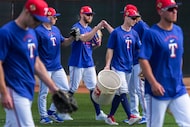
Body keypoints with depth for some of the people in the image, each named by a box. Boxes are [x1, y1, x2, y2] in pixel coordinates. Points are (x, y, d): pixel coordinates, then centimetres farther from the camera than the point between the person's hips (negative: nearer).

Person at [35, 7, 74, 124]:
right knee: (43, 93, 0)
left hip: (57, 67, 8)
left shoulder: (56, 29, 12)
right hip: (45, 68, -8)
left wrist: (73, 37, 1)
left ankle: (52, 111, 21)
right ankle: (43, 116, 12)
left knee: (65, 89, 8)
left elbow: (64, 42, 21)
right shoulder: (38, 31, -11)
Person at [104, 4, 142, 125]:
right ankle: (130, 117, -20)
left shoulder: (134, 33, 8)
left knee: (119, 93, 10)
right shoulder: (116, 32, -8)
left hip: (129, 67, 6)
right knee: (123, 91, -14)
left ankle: (110, 117, 19)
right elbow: (110, 50, -8)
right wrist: (107, 65, -15)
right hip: (118, 67, -6)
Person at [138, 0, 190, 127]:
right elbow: (143, 60, -15)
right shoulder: (151, 34, -12)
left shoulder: (178, 31, 9)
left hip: (179, 89, 6)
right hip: (159, 89, -6)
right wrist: (153, 83, -21)